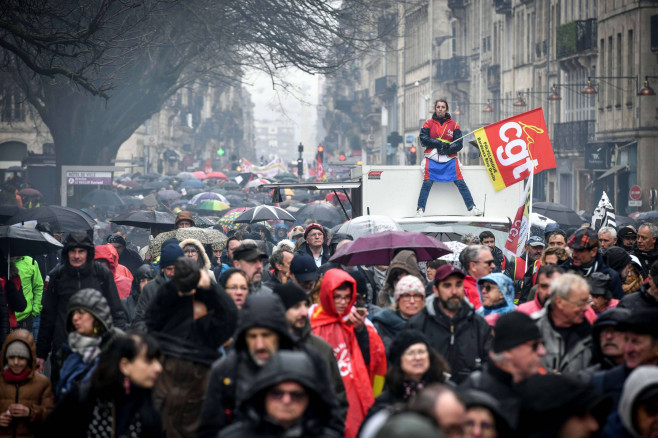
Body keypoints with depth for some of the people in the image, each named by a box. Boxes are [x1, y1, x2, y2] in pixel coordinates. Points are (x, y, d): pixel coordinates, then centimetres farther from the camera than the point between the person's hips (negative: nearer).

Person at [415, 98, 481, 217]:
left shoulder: (453, 125, 8)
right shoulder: (428, 124, 8)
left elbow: (459, 144, 2)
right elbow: (423, 139, -4)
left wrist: (447, 149, -16)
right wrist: (440, 144, -14)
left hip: (450, 159, 1)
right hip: (432, 159, -1)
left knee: (460, 183, -5)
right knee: (427, 183, -12)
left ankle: (471, 207, -3)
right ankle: (420, 209, -6)